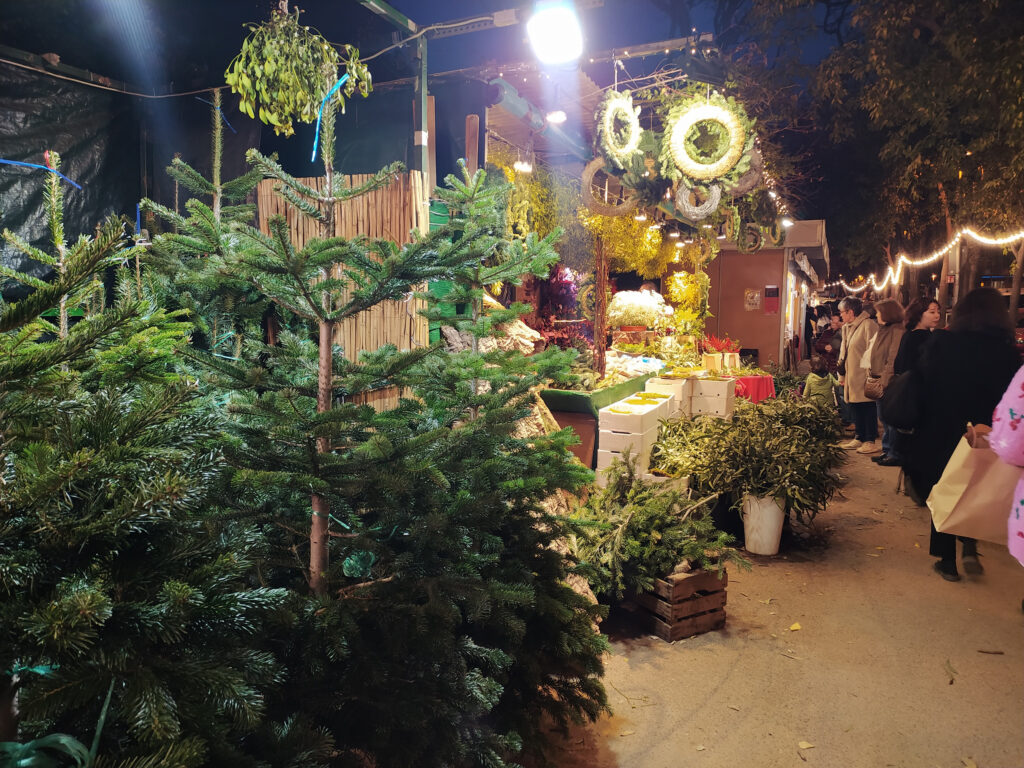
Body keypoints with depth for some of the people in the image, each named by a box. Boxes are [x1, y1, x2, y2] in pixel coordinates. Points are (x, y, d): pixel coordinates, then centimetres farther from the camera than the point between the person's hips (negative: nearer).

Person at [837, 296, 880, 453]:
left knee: (867, 409, -2)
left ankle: (870, 441, 5)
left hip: (863, 378, -8)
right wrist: (842, 375, 19)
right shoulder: (847, 327, 15)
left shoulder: (868, 325, -12)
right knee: (855, 408, 12)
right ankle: (859, 438, 21)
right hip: (852, 377, 8)